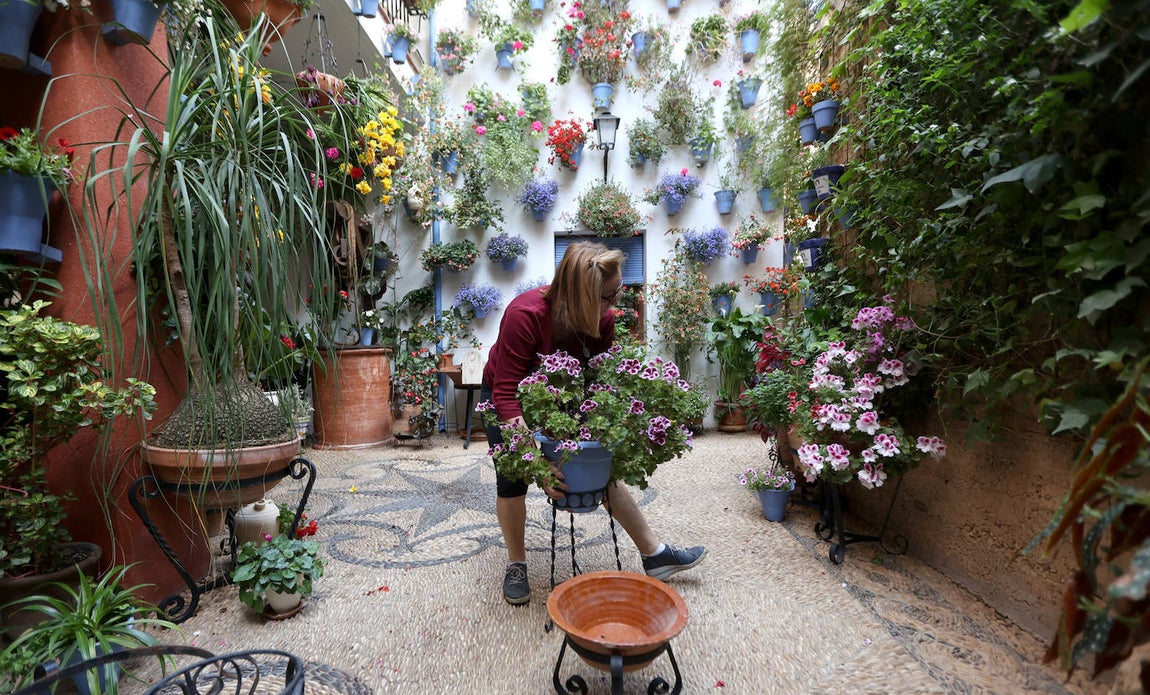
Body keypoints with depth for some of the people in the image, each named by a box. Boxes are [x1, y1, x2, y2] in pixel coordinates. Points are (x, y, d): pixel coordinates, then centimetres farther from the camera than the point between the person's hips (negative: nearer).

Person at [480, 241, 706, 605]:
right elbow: (507, 397, -39)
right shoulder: (524, 314, -38)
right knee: (512, 478, -11)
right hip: (506, 396, -3)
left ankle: (654, 554, 15)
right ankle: (516, 565, 17)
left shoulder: (602, 319, -23)